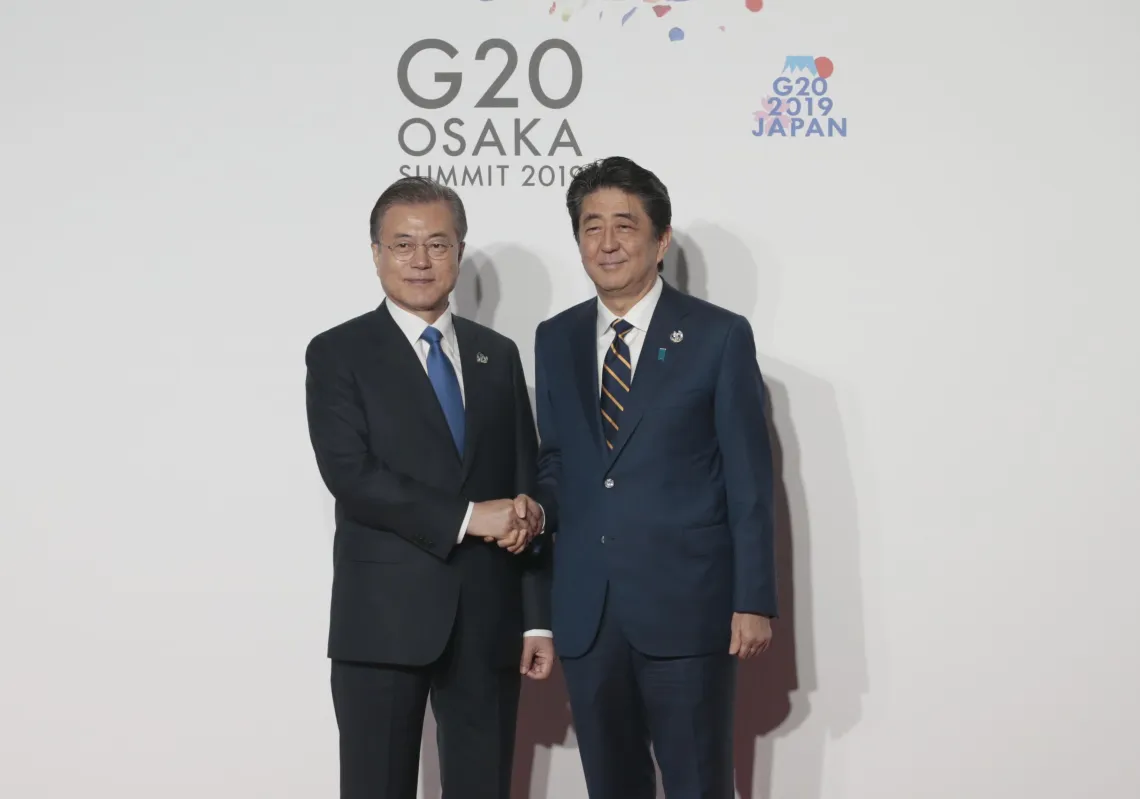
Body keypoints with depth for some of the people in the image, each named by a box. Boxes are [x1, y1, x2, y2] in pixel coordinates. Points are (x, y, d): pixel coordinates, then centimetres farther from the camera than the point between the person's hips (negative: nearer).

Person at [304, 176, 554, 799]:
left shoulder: (498, 356, 12)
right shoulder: (338, 355, 0)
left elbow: (526, 492, 11)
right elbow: (349, 475, -14)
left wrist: (538, 617, 6)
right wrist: (467, 517, -18)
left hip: (489, 620, 4)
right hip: (384, 619, -3)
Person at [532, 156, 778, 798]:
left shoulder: (719, 337, -3)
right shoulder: (555, 340, 11)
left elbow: (749, 480, -5)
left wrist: (754, 601, -8)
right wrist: (534, 509, -3)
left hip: (686, 606, -4)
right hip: (585, 610, 4)